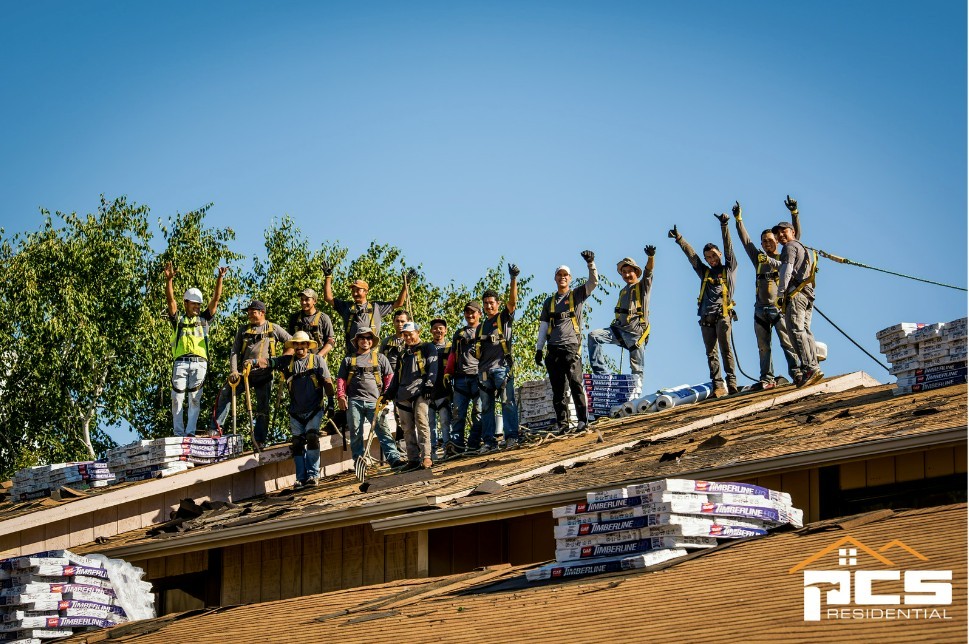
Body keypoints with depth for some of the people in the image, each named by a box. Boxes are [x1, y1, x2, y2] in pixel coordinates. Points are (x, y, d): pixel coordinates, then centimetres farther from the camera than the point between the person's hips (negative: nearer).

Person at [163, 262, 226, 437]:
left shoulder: (204, 318, 19)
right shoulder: (178, 319, 15)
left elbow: (216, 299, 11)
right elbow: (170, 299, 2)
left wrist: (220, 278, 0)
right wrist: (169, 280, -12)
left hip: (199, 362, 1)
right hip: (181, 362, -1)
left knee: (194, 398, -4)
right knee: (178, 397, -5)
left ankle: (190, 431, -7)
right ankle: (178, 432, -4)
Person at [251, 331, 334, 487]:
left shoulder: (317, 360, 3)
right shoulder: (287, 361, 9)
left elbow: (327, 381, 1)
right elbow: (269, 362, -4)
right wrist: (253, 361, -22)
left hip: (314, 410, -3)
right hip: (296, 412, 4)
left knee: (312, 438, -16)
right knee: (297, 444, 2)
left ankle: (313, 475, -15)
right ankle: (301, 478, 6)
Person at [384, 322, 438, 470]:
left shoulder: (427, 349, 8)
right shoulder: (403, 354, 28)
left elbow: (433, 368, -4)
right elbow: (397, 374, 31)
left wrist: (429, 385, -16)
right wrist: (391, 392, 22)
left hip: (420, 391, -7)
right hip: (403, 394, 7)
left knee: (421, 422, -18)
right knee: (407, 427, 2)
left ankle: (426, 457, -20)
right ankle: (413, 459, 3)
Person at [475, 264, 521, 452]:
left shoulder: (504, 318, 9)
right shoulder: (481, 327, 24)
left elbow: (513, 302, -9)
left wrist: (514, 279, -20)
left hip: (502, 366, -6)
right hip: (484, 370, 6)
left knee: (507, 402, -12)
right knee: (486, 407, 3)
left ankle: (511, 436, -12)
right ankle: (489, 441, 5)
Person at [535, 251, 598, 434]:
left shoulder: (577, 295, 10)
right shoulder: (549, 302, 21)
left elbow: (593, 282, -5)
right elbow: (543, 326, 20)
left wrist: (591, 263, -20)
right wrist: (539, 349, 12)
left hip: (571, 347, -4)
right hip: (554, 349, 4)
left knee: (576, 384, -15)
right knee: (558, 390, 2)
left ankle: (582, 420, -17)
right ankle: (563, 424, 2)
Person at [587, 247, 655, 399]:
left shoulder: (643, 286, 4)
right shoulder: (623, 291, 22)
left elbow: (648, 273, -15)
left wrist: (650, 257, -33)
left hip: (636, 332, -6)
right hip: (619, 329, 6)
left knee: (636, 368, -5)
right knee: (593, 336, -14)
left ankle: (636, 392, -2)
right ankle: (602, 373, -18)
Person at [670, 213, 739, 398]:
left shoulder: (729, 269, 14)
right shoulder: (704, 272, 25)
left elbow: (728, 248, 5)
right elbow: (691, 255, 21)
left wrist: (724, 227, -3)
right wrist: (679, 239, 15)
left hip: (723, 315, -5)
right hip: (706, 318, 5)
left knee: (725, 349, -12)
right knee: (711, 353, -1)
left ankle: (731, 382, -14)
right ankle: (717, 386, -3)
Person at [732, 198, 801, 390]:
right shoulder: (758, 258, 18)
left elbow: (795, 236, 5)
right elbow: (745, 240, 17)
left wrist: (794, 213, -3)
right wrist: (738, 219, 12)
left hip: (779, 307, -4)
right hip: (761, 308, 4)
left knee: (787, 342, -12)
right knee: (763, 347, 3)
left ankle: (796, 371, -13)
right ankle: (767, 379, 6)